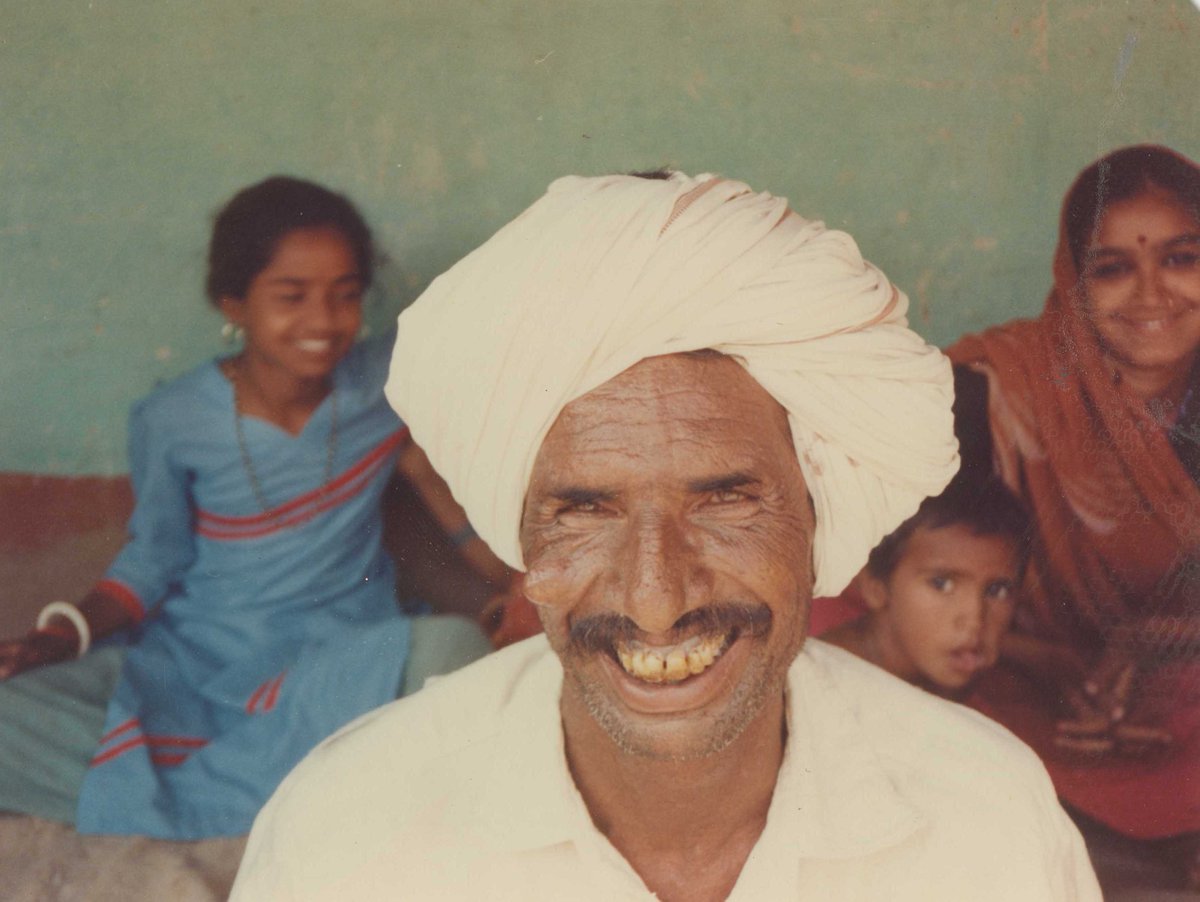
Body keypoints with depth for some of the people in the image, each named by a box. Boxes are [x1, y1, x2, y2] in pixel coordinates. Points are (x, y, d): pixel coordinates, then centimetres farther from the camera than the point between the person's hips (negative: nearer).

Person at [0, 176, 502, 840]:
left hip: (342, 664, 1)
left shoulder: (390, 383, -3)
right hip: (193, 667, 0)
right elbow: (153, 561, 6)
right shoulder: (170, 422, -5)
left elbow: (456, 502, 7)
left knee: (451, 647, -37)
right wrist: (66, 632, -10)